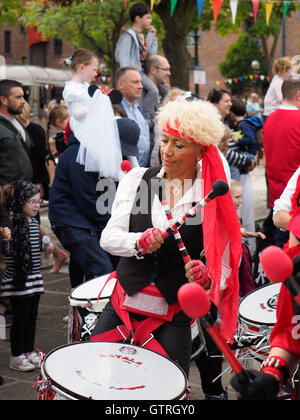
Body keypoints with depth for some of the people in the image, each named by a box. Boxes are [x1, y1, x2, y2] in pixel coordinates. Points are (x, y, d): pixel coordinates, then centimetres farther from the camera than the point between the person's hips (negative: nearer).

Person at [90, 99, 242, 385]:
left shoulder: (213, 200, -4)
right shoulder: (137, 179, 3)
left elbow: (224, 267, -4)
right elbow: (108, 237, -3)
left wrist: (206, 276, -26)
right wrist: (138, 242, -23)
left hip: (174, 317, -2)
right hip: (122, 305, 2)